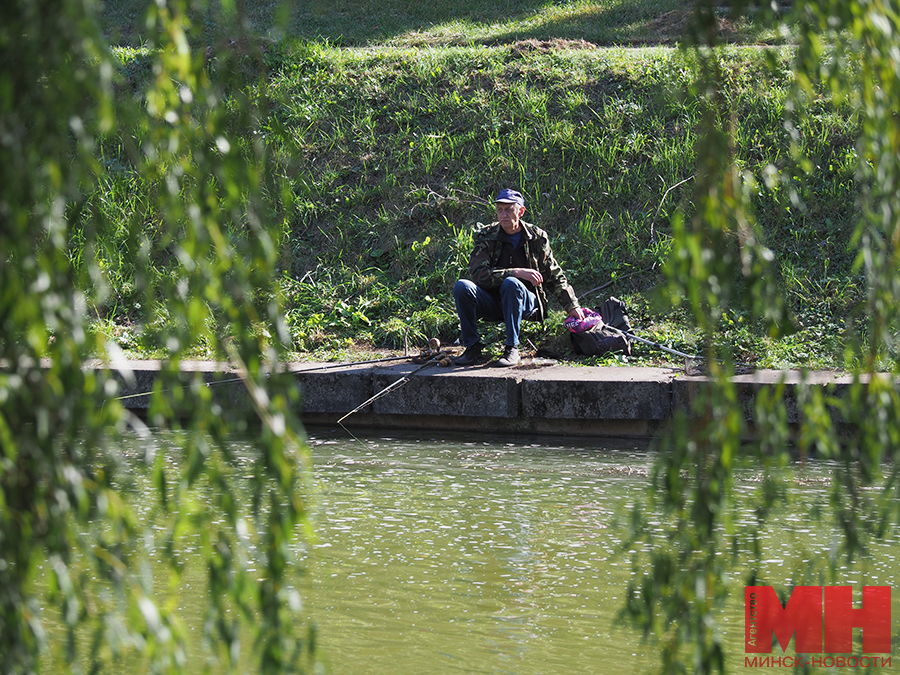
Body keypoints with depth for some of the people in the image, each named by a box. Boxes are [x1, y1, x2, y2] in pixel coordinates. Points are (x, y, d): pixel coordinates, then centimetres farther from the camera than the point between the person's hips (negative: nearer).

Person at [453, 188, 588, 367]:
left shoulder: (537, 237, 3)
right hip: (492, 304, 1)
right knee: (462, 286, -27)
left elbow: (555, 277, 13)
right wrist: (517, 272, -25)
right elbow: (478, 274, -16)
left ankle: (512, 348, -27)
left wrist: (572, 306, 5)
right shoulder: (486, 237, -1)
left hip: (526, 303, -1)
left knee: (511, 284, -35)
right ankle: (472, 347, -15)